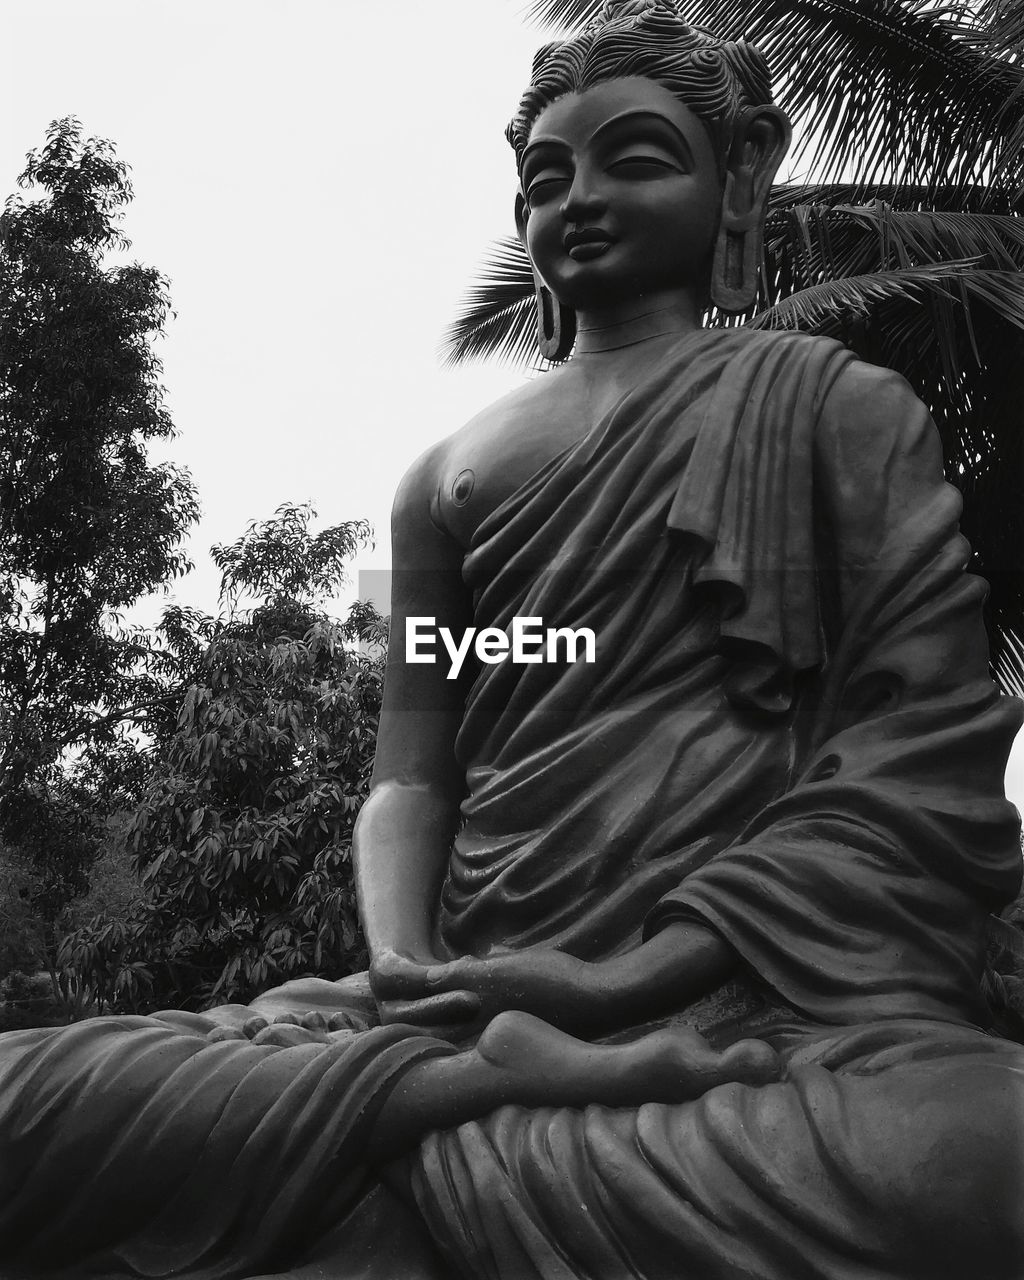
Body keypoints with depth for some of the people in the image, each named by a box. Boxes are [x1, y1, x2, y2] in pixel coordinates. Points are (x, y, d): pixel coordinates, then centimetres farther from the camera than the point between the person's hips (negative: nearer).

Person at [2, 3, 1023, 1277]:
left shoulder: (832, 404, 12)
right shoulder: (448, 476, 22)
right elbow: (408, 777, 15)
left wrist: (630, 979, -11)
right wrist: (407, 973, -9)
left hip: (770, 991, -2)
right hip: (475, 998, 3)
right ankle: (548, 1086, -18)